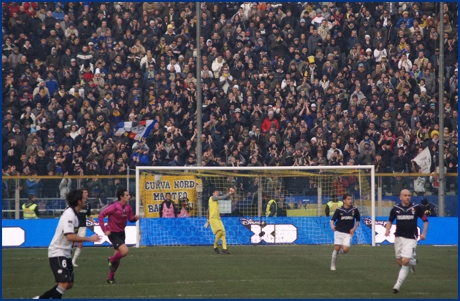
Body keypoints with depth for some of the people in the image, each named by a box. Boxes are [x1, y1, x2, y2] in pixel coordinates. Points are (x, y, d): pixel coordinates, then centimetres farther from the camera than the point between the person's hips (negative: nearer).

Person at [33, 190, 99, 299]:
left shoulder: (72, 213, 8)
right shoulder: (69, 215, -21)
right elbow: (70, 237, -30)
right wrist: (89, 239, -26)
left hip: (65, 253, 10)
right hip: (57, 252, -10)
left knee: (69, 284, 12)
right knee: (64, 284, -17)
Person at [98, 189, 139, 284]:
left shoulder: (128, 207, 0)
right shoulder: (114, 207, -19)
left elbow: (130, 218, 13)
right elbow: (100, 216, -16)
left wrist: (135, 218, -12)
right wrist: (105, 230, -19)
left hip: (121, 233, 7)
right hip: (113, 233, -7)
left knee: (117, 257, 11)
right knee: (125, 251, -24)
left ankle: (110, 278, 26)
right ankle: (111, 260, 5)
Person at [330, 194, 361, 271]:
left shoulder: (354, 210, 0)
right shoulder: (339, 210, -5)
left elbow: (358, 220, 13)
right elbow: (333, 219, -3)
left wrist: (354, 228, -1)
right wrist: (332, 226, -25)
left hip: (348, 233, 1)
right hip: (339, 232, -1)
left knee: (345, 250, -13)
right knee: (337, 248, -6)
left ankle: (341, 249, 24)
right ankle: (333, 265, 11)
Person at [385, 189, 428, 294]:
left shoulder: (416, 207, -5)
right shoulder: (395, 208, 1)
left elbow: (425, 220, 5)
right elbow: (390, 221, 14)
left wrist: (424, 233, -7)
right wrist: (387, 229, -5)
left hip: (410, 238, -3)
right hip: (399, 237, 3)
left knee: (405, 262, -15)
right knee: (400, 263, 9)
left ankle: (398, 285, -6)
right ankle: (413, 262, 44)